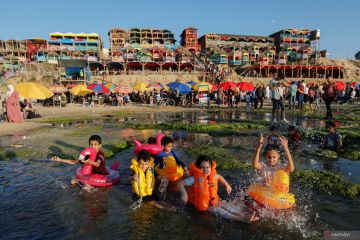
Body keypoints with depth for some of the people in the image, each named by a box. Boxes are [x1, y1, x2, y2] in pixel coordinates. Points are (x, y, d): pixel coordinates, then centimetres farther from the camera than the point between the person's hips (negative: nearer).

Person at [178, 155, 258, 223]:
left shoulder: (213, 175, -7)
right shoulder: (195, 179, -25)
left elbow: (219, 176, 19)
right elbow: (180, 183, -28)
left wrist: (227, 185, 14)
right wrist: (184, 193, -43)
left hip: (213, 200, 6)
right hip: (203, 204, -6)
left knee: (226, 205, -13)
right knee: (217, 210, -25)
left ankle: (245, 215, -21)